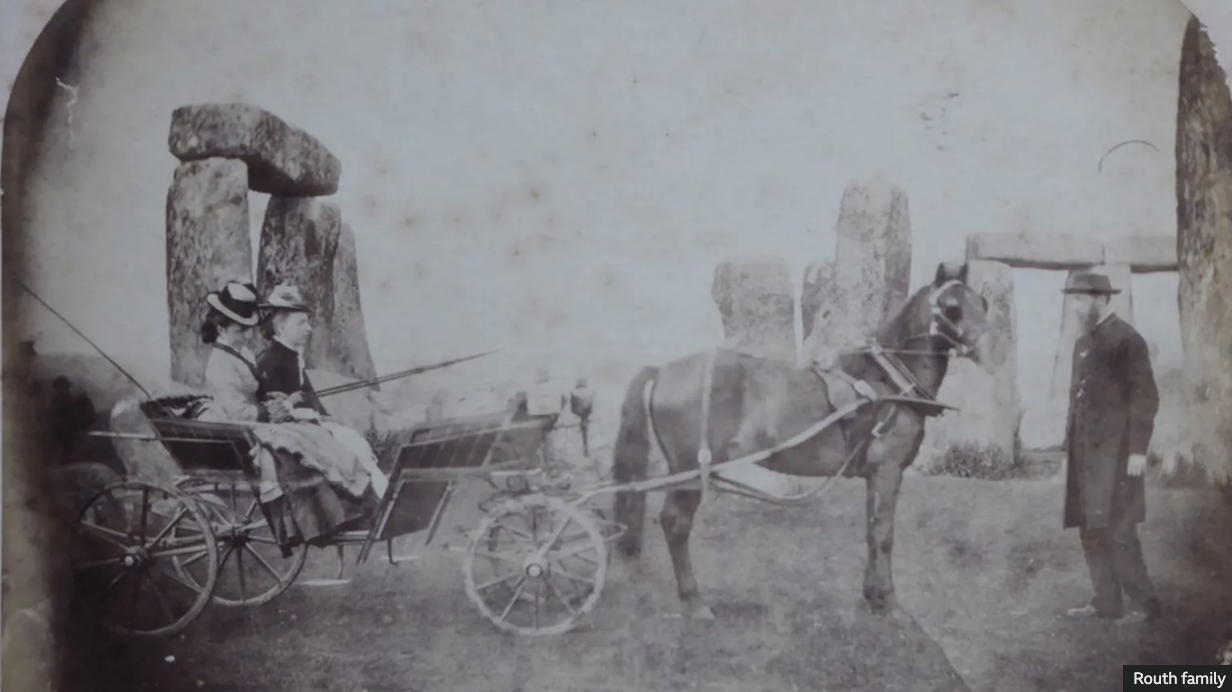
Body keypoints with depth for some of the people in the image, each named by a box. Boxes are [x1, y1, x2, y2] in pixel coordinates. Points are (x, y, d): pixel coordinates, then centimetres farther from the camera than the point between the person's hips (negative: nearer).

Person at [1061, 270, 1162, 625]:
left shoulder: (1127, 340, -9)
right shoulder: (1083, 343, 15)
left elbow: (1145, 398, -13)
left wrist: (1138, 449, -17)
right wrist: (1071, 444, 14)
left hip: (1114, 451, -8)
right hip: (1086, 452, 8)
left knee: (1117, 531, -6)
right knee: (1091, 530, 10)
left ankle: (1144, 604, 6)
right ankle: (1106, 602, 19)